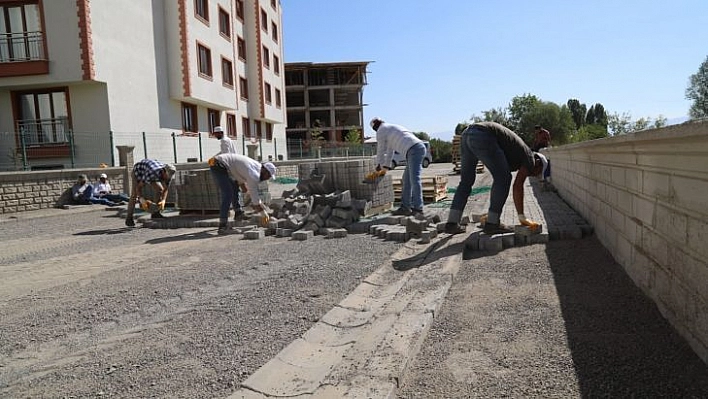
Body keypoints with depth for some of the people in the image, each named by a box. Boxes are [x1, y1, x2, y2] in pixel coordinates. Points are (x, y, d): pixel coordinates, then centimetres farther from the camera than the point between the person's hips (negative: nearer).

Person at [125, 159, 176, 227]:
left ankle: (156, 213, -2)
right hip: (138, 170, -5)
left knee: (160, 189, -9)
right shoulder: (153, 174, -46)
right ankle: (129, 218, -2)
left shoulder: (168, 174, -28)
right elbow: (139, 186, -34)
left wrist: (163, 200, -35)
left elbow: (165, 189, -19)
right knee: (135, 194, -13)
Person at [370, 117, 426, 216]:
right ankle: (405, 207, 12)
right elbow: (390, 150, 41)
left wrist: (379, 165, 30)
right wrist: (386, 167, 49)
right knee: (406, 180, 11)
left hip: (414, 149, -9)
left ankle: (418, 208, -16)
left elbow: (381, 150, 13)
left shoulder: (380, 131, 5)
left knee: (414, 179, -14)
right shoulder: (391, 128, 33)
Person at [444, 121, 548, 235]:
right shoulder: (529, 158, 12)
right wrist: (522, 217, 9)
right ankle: (492, 223, 5)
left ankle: (452, 223, 12)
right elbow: (518, 187, 3)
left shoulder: (514, 158, 34)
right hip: (482, 136, -9)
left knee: (466, 181, 16)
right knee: (503, 179, 3)